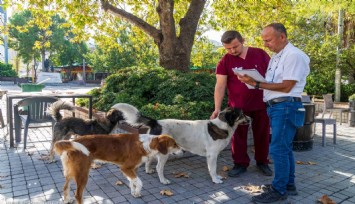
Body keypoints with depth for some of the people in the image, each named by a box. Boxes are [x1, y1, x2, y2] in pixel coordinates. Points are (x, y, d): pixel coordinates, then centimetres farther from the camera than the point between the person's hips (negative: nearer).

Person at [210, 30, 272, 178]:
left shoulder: (260, 54, -1)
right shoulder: (225, 62, -3)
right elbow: (220, 86, -9)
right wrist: (217, 108, -17)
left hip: (261, 104, 1)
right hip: (238, 106, 0)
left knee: (262, 135, 13)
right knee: (238, 136, 7)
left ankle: (262, 162, 32)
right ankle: (240, 164, 24)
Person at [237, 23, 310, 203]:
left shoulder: (294, 55, -12)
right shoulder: (276, 57, 18)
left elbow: (286, 86, -18)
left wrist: (257, 84, -20)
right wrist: (254, 81, 0)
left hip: (286, 107, -10)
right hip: (276, 107, 10)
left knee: (278, 149, -6)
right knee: (284, 148, 15)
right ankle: (288, 185, 28)